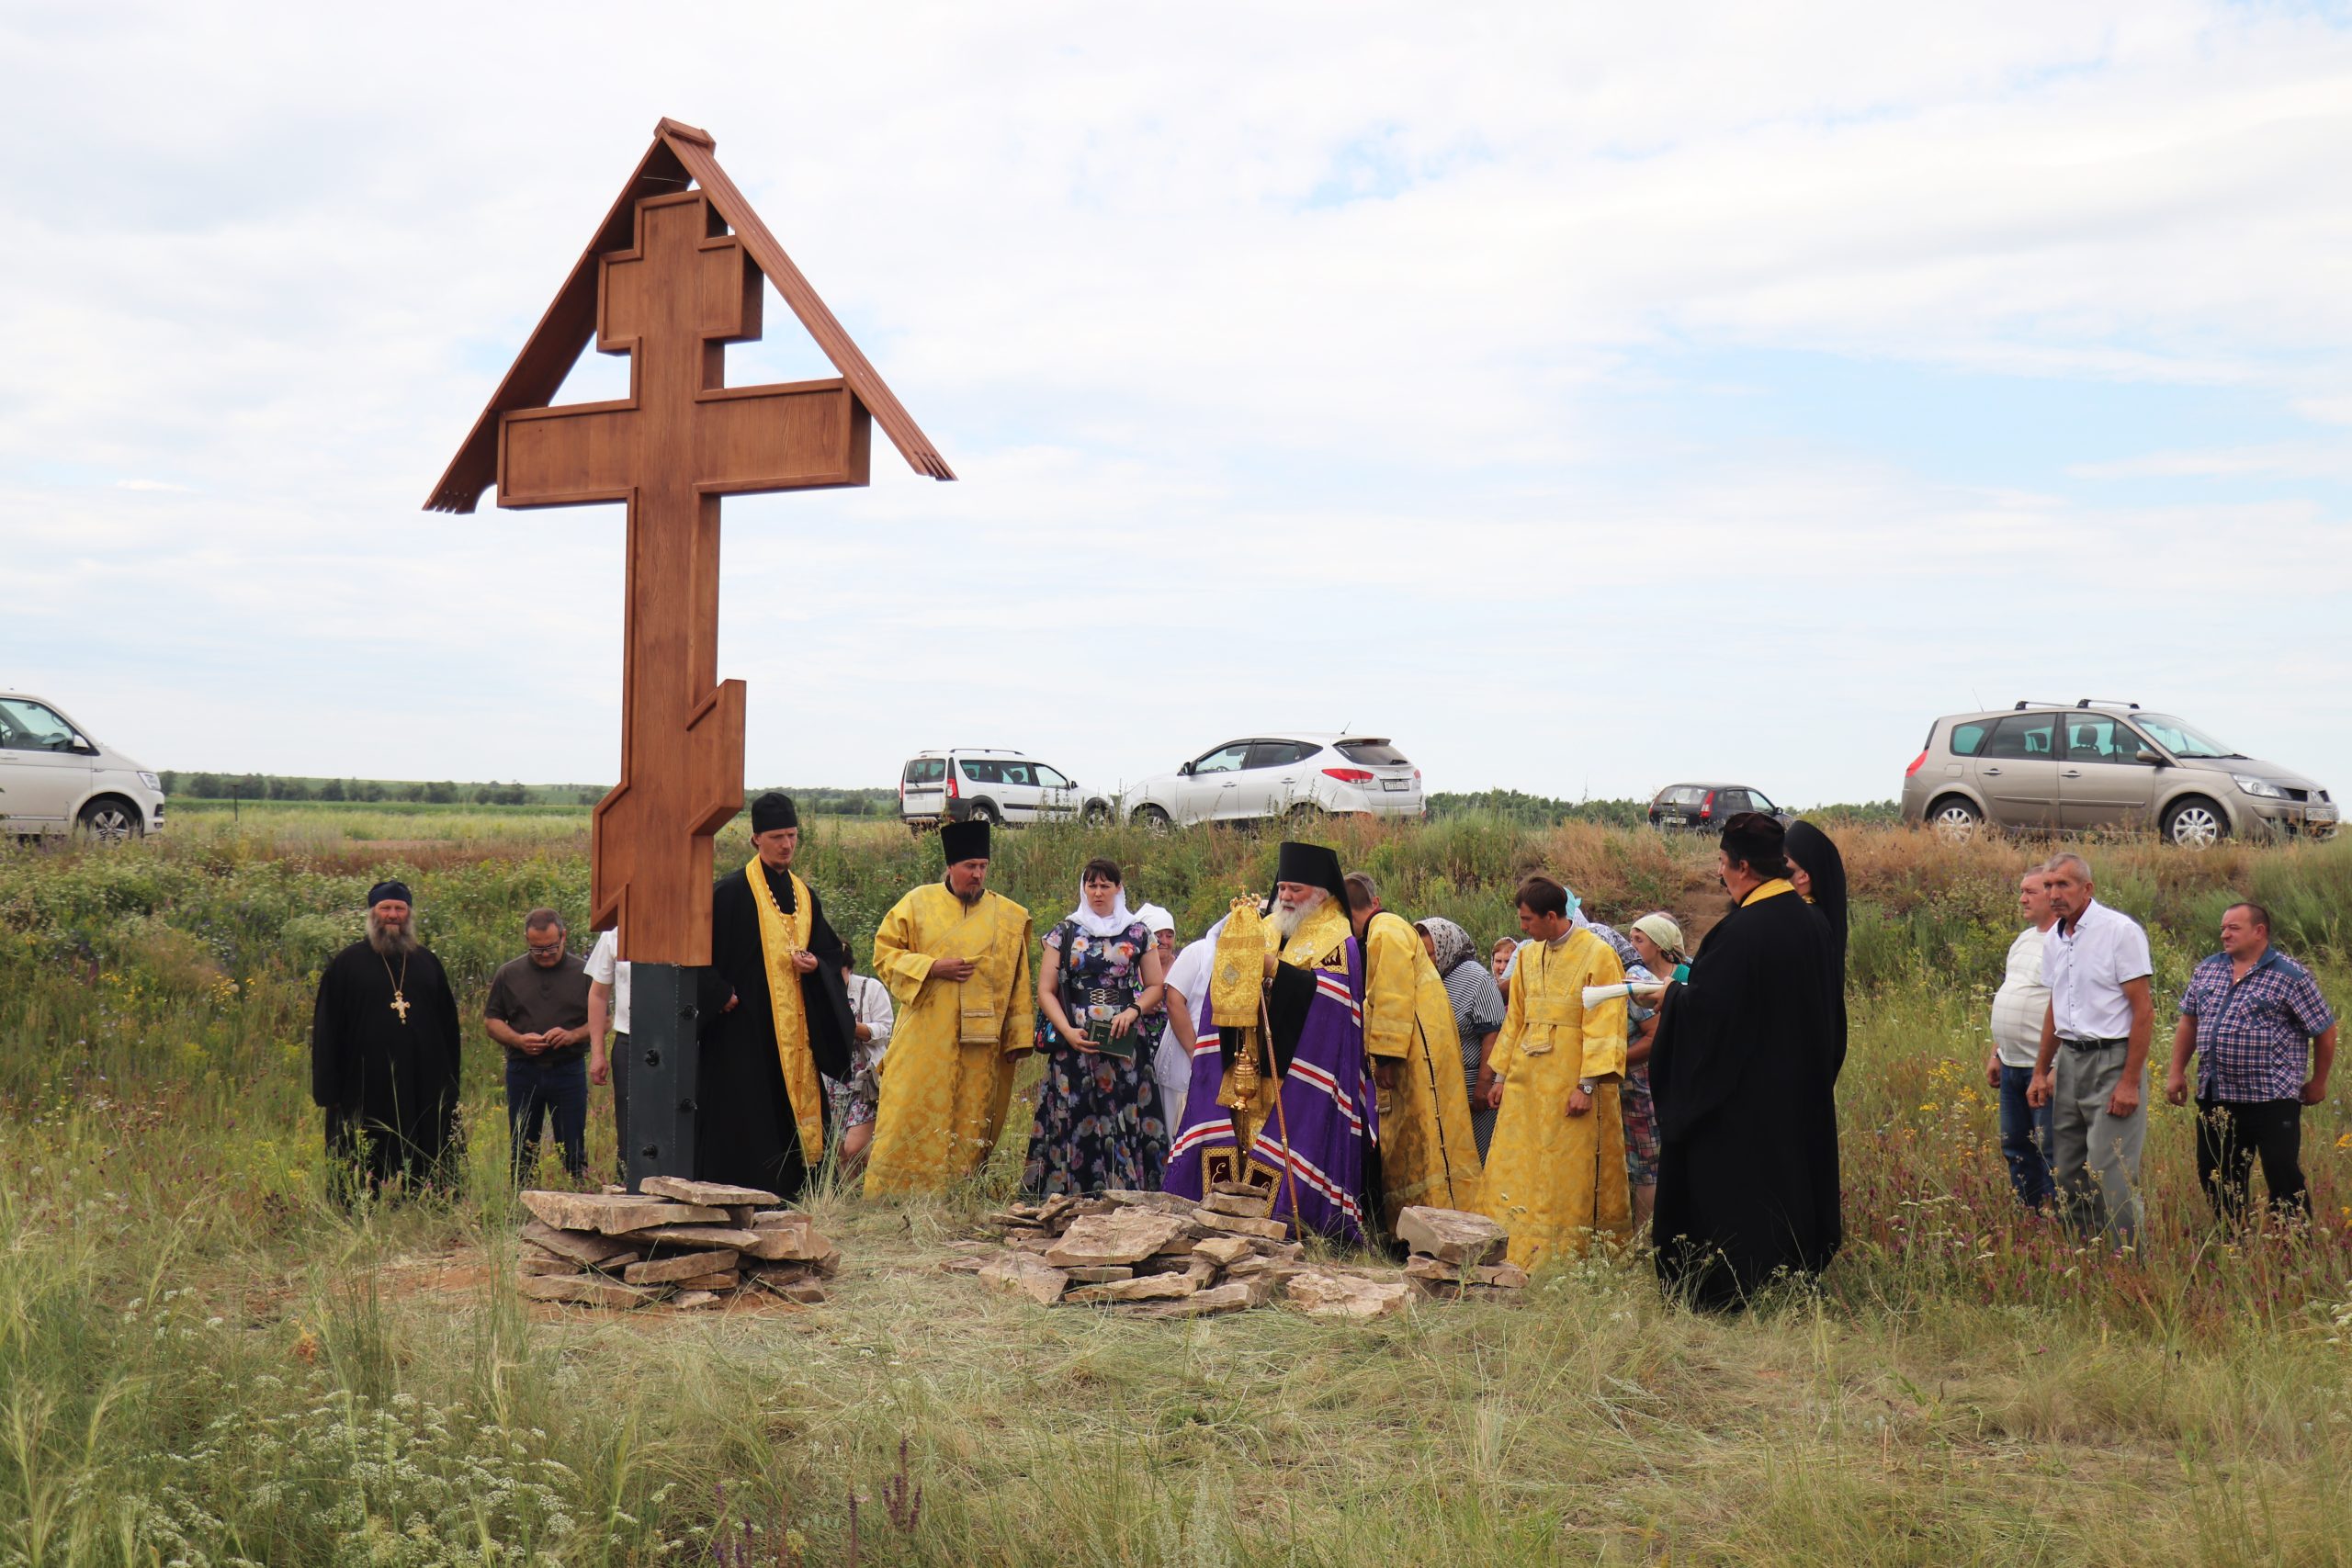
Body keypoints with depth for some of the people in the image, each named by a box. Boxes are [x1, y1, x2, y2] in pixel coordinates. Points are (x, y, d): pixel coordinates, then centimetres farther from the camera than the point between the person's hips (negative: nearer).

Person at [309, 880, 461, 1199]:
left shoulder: (428, 963, 13)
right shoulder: (347, 964, 3)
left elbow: (448, 1026, 16)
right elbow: (326, 1030, 1)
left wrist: (449, 1085, 10)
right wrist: (328, 1090, -5)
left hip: (423, 1092, 3)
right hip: (365, 1089, -3)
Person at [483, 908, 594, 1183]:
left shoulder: (584, 973, 3)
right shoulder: (509, 973, 7)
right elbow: (491, 1020, 9)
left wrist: (573, 1035, -14)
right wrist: (518, 1040, -9)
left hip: (568, 1070, -1)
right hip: (523, 1071, 2)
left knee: (573, 1151, 0)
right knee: (522, 1151, 7)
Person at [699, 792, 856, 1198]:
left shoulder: (806, 896, 15)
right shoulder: (731, 891, -5)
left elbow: (830, 952, 19)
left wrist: (816, 965, -2)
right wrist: (722, 995, -14)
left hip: (795, 1027, 6)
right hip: (744, 1025, -6)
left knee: (797, 1111, 6)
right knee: (743, 1119, -6)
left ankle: (788, 1202, 13)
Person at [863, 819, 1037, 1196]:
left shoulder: (1009, 917, 8)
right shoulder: (918, 903, 4)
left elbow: (1019, 983, 10)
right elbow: (884, 953, 4)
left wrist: (1018, 1038, 6)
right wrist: (932, 967, -10)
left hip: (981, 1044, 2)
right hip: (924, 1042, -2)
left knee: (971, 1125, 3)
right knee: (910, 1120, -4)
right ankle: (888, 1196, 2)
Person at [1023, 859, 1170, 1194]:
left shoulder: (1137, 933, 10)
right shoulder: (1065, 933, 9)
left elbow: (1155, 986, 13)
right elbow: (1045, 991, 5)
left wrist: (1133, 1011, -7)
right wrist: (1068, 1031, -10)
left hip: (1123, 1043, 0)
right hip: (1075, 1043, 0)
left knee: (1124, 1121, -5)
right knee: (1073, 1122, -5)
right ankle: (1071, 1201, 0)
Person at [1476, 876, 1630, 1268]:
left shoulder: (1599, 955, -8)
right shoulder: (1528, 955, 12)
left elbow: (1604, 1025, -11)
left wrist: (1587, 1085, -17)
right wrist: (1501, 1075, 15)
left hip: (1570, 1084, -6)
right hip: (1526, 1083, 6)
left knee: (1569, 1176, -2)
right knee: (1512, 1174, 5)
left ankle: (1566, 1260, 5)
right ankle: (1512, 1254, 10)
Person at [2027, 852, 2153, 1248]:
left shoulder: (2121, 931, -10)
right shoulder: (2053, 939, 12)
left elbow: (2143, 1010, -12)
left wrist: (2130, 1082, -16)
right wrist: (2041, 1072, 20)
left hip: (2112, 1060, -7)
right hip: (2069, 1060, 7)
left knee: (2109, 1174, -10)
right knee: (2067, 1174, 9)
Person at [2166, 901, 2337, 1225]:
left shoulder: (2290, 976, -6)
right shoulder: (2207, 970, 10)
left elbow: (2325, 1031, 0)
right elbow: (2189, 1020, 18)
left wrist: (2317, 1082, 6)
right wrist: (2177, 1072, 14)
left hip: (2271, 1097, -6)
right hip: (2214, 1095, 6)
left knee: (2282, 1175, -6)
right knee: (2215, 1174, 10)